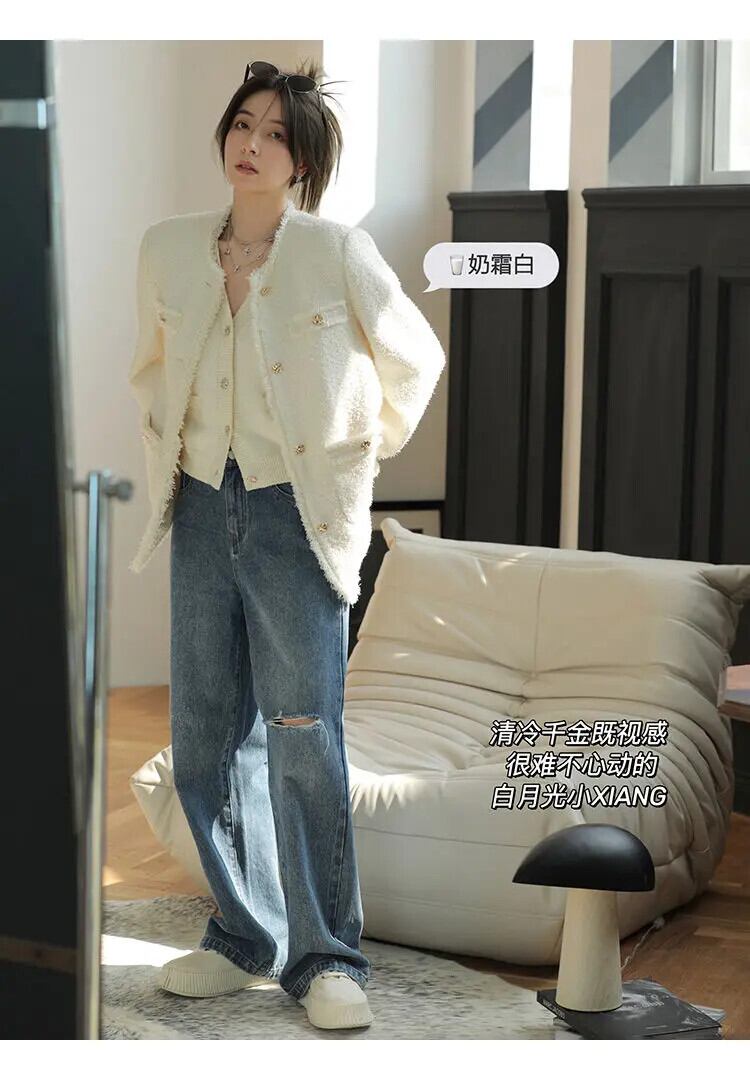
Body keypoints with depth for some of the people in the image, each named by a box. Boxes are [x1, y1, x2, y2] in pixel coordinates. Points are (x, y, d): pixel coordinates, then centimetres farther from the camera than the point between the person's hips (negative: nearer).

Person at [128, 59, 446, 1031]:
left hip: (298, 517, -5)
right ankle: (246, 936, 22)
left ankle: (326, 957, 6)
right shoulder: (167, 250, 3)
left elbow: (416, 360, 5)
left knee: (304, 741, -5)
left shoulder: (339, 254, -9)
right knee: (206, 737, 8)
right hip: (202, 512, 5)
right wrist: (165, 460, 15)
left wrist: (362, 455, 10)